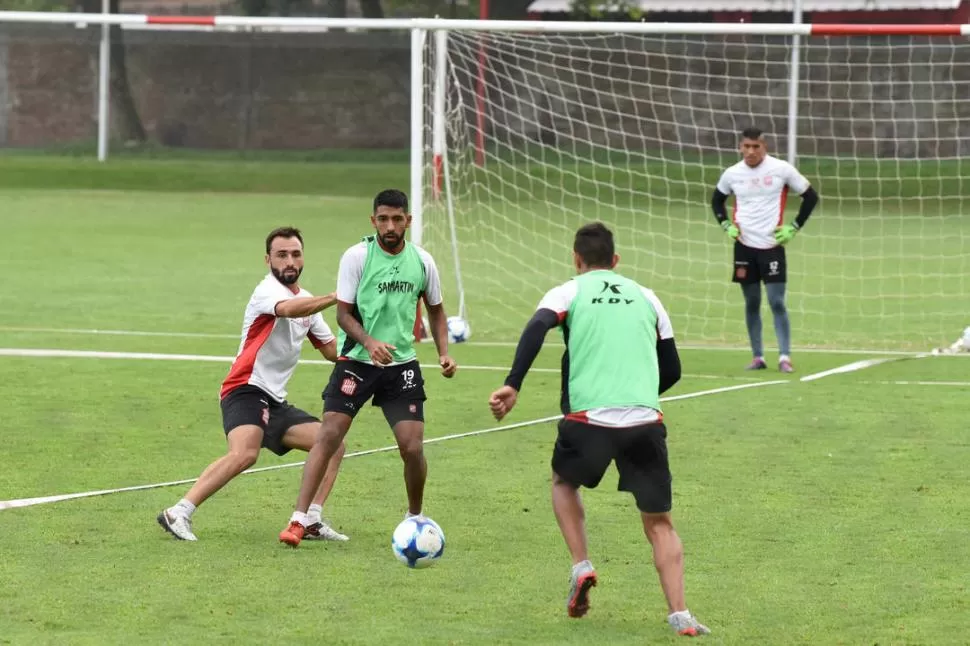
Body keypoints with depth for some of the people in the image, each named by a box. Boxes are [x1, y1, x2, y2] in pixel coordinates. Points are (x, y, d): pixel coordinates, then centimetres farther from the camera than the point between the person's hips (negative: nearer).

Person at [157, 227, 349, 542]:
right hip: (247, 390, -9)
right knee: (244, 454, -32)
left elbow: (333, 350, 21)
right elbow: (288, 309, -34)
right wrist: (335, 298, -43)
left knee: (333, 445, 5)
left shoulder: (306, 299, 18)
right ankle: (178, 514, -30)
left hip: (275, 400, 9)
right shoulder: (268, 291, -10)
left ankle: (311, 522, 5)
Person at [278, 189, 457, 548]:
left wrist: (444, 354, 2)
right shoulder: (356, 256, -9)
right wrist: (369, 342, -26)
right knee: (329, 435, -13)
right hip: (356, 360, -2)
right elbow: (344, 313, -9)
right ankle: (299, 520, -12)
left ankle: (415, 517, 22)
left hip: (402, 364, 3)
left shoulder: (422, 261, 1)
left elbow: (436, 310, 16)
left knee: (412, 447, -4)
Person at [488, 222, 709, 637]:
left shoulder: (569, 292, 11)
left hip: (588, 417, -2)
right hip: (646, 421, 2)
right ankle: (680, 615, -4)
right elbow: (672, 370, 22)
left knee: (564, 482, 30)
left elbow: (536, 328, -11)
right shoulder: (646, 298, 20)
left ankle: (581, 567, 14)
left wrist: (512, 386, -17)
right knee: (659, 523, 10)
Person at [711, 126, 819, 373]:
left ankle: (785, 357, -5)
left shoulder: (781, 170, -6)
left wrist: (793, 227, -3)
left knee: (777, 302, -8)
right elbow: (717, 200, 21)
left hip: (772, 245, -3)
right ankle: (757, 356, 13)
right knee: (751, 303, 6)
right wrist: (727, 225, 6)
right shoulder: (732, 174, 2)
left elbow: (810, 197, 3)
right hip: (744, 246, 3)